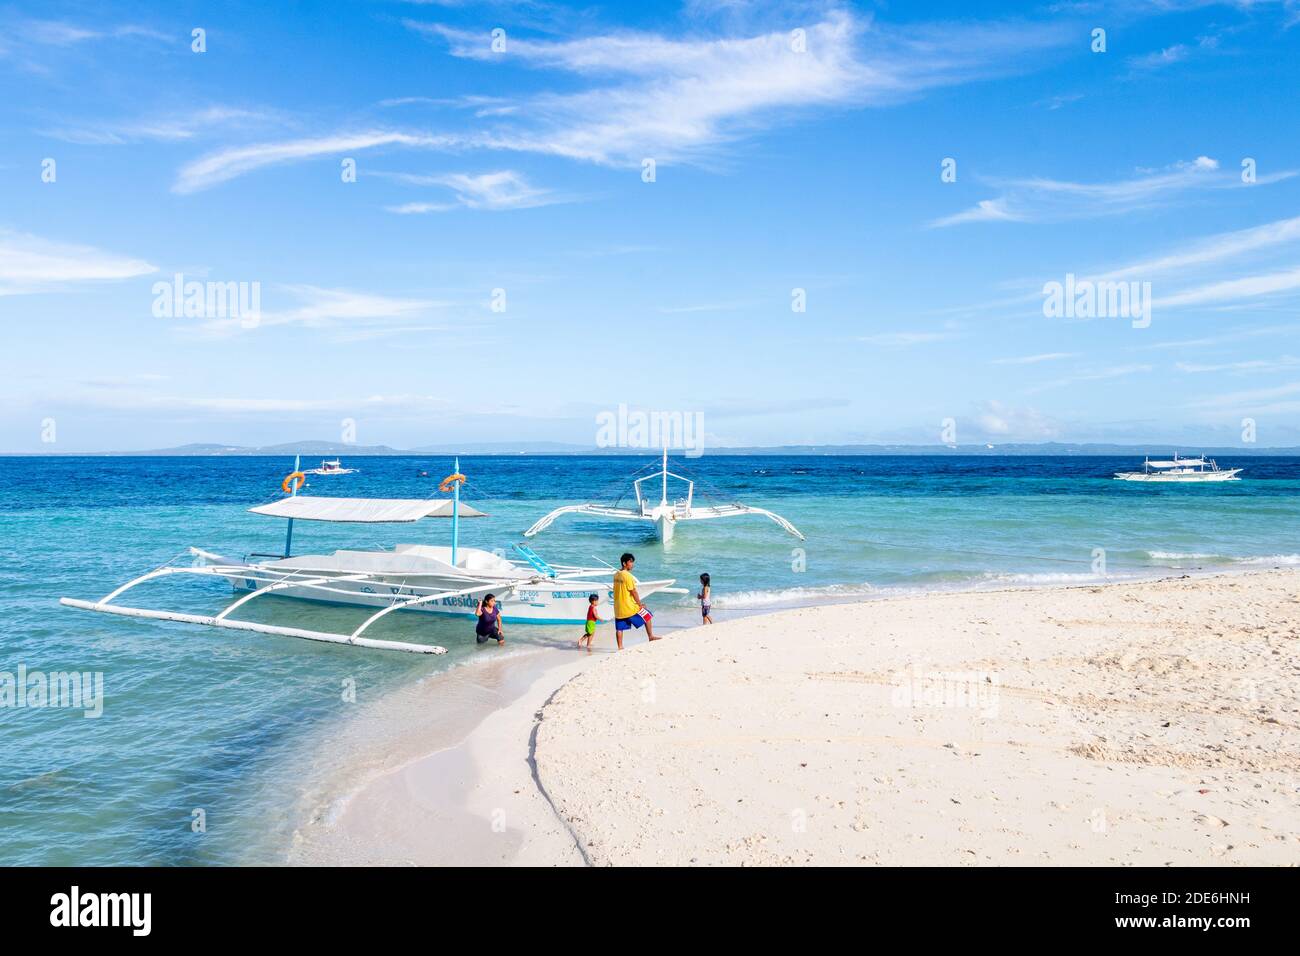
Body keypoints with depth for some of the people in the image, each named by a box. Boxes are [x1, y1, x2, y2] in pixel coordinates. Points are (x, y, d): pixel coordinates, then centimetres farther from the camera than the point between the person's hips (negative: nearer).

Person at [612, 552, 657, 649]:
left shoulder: (616, 575, 8)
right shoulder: (628, 575, -17)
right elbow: (633, 592, -15)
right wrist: (640, 604, -4)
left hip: (618, 608, 7)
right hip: (630, 607, -7)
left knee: (619, 628, 10)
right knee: (647, 616, 12)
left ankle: (620, 647, 10)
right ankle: (651, 637, 18)